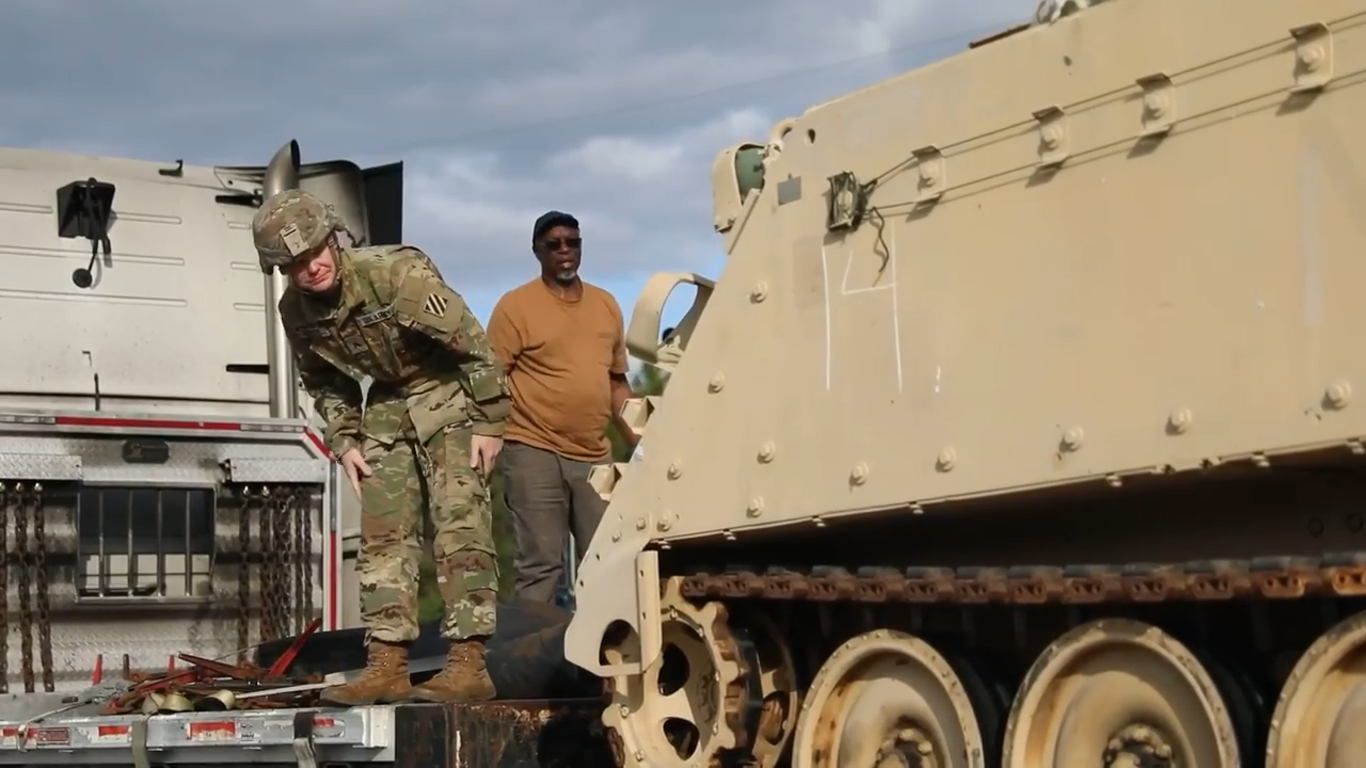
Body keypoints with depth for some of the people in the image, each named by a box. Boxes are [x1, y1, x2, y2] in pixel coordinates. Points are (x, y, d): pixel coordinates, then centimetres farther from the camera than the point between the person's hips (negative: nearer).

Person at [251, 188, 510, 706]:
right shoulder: (296, 312, -7)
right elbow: (323, 382, 13)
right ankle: (387, 667, 1)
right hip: (387, 406, 6)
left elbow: (472, 343, -21)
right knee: (382, 532, 0)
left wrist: (489, 423, -18)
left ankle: (468, 666, -17)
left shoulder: (397, 273, -27)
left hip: (449, 394, -6)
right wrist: (343, 441, 3)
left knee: (459, 523, -14)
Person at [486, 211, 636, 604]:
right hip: (534, 452, -6)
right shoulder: (515, 305, -3)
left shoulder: (606, 305, 14)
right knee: (540, 564, -5)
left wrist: (640, 442, 14)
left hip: (595, 456, 6)